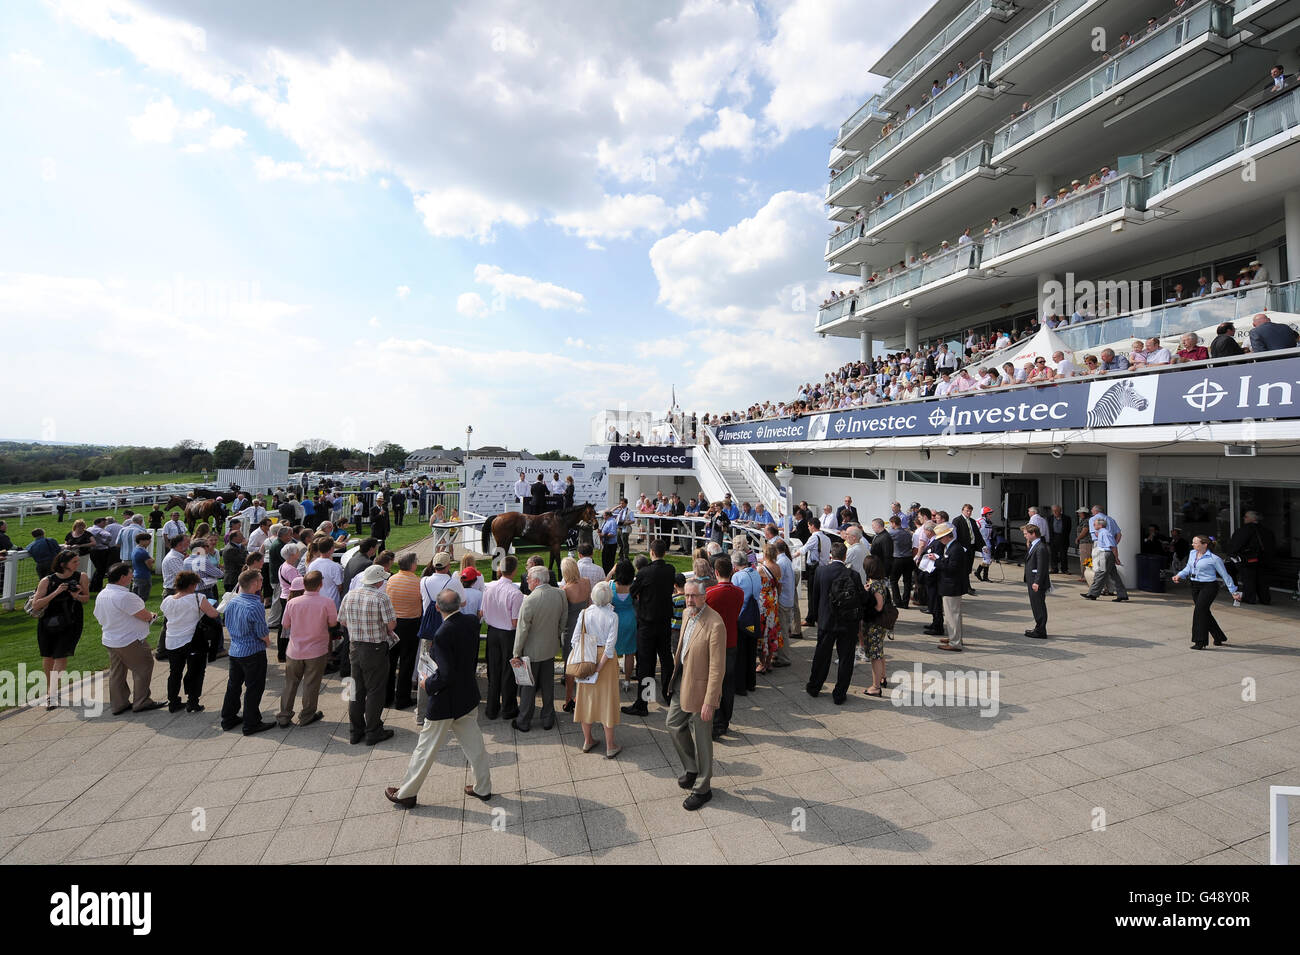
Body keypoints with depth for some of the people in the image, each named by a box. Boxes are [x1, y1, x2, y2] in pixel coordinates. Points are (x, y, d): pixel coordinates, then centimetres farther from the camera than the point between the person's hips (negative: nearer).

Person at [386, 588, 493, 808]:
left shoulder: (442, 635, -28)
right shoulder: (472, 622, -8)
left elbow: (446, 675, -27)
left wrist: (428, 684, -9)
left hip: (446, 701, -6)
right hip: (469, 695, 7)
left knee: (426, 749, 13)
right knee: (474, 744, 20)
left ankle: (406, 794, 31)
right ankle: (483, 788, 33)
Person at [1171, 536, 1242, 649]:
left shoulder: (1214, 558, -12)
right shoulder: (1192, 553, 7)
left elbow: (1225, 575, -4)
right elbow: (1188, 568, 18)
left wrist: (1233, 591, -1)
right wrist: (1179, 575, 0)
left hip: (1209, 586, -7)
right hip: (1195, 586, 7)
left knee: (1199, 611, -13)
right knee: (1205, 612, 13)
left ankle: (1200, 642, -6)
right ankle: (1219, 638, 31)